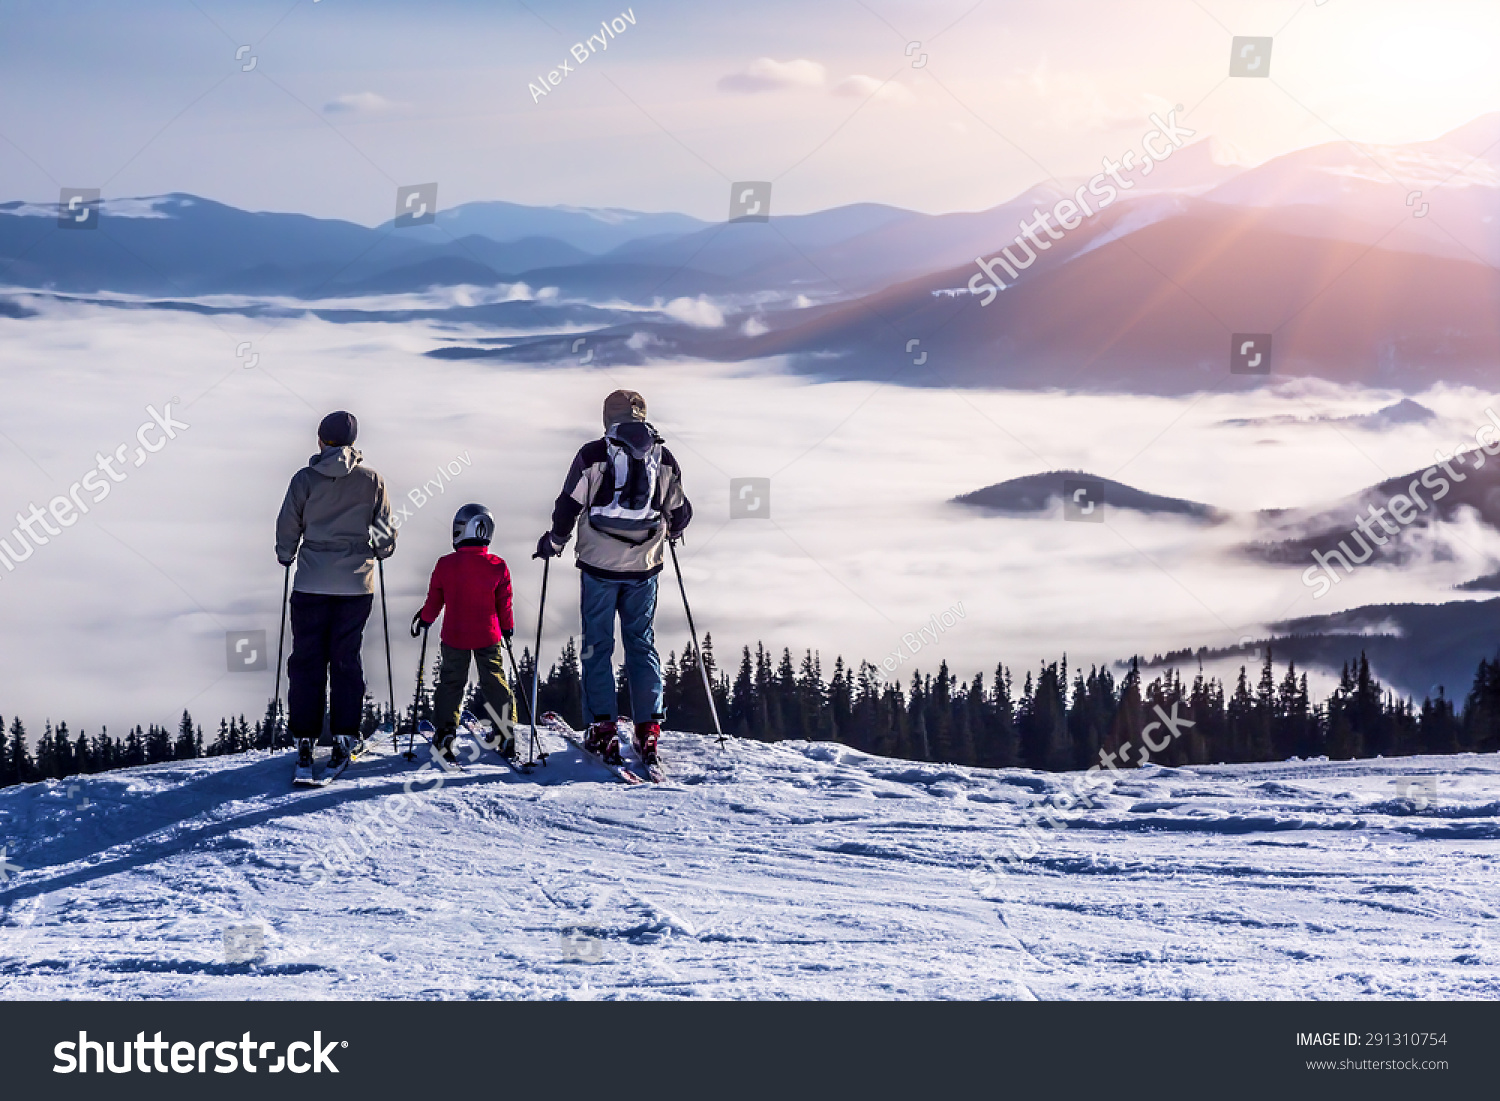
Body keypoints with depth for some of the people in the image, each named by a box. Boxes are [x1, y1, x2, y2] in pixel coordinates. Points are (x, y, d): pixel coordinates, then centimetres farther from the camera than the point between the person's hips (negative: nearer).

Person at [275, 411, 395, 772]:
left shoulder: (306, 478, -3)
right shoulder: (372, 480, 1)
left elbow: (288, 526, 3)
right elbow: (385, 531, 7)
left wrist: (285, 556, 23)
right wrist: (382, 551, 29)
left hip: (312, 583, -1)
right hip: (356, 583, 1)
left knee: (306, 661, 4)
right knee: (346, 660, 8)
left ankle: (304, 740, 2)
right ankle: (343, 737, 4)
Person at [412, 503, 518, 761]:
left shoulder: (445, 565, -10)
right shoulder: (497, 566, -8)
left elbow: (434, 599, 1)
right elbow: (504, 603, 1)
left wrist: (424, 620, 19)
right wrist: (508, 627, 17)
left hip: (454, 636, 0)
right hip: (488, 636, 0)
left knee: (451, 682, 12)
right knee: (494, 680, 10)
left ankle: (445, 732, 7)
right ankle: (505, 732, 8)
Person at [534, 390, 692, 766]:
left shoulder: (592, 455, -5)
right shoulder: (664, 459, 5)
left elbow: (569, 506, -5)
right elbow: (680, 514, 14)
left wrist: (553, 542, 12)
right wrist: (671, 532, 36)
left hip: (600, 565, -2)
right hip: (644, 566, 2)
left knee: (597, 644, 6)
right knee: (642, 643, 10)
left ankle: (602, 728, 2)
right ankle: (648, 729, 4)